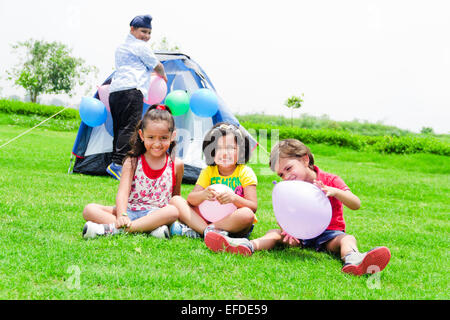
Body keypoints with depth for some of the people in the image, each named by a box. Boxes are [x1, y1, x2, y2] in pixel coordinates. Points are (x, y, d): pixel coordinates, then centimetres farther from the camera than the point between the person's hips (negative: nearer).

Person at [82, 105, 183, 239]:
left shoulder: (176, 165, 5)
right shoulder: (132, 162, 1)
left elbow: (176, 197, 15)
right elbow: (123, 192, -12)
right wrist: (121, 216, -29)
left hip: (156, 214, -1)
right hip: (129, 211, 1)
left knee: (173, 211, -35)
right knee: (89, 210, -20)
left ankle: (111, 229, -37)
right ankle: (149, 228, -36)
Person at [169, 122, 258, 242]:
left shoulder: (245, 172, -2)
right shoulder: (208, 172, 6)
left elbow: (253, 207, -11)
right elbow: (190, 199, -5)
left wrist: (234, 198, -30)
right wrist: (203, 195, -28)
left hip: (233, 221, -3)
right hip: (208, 217, 3)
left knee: (247, 214, -37)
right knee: (176, 200, -10)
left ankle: (195, 231, -30)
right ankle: (208, 230, -31)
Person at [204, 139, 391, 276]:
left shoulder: (330, 181, -3)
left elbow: (356, 205, -14)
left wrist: (334, 191, -31)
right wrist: (288, 233, -24)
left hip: (328, 233, -3)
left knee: (347, 239, -33)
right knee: (276, 233, -18)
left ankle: (352, 260, -67)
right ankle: (247, 246, -46)